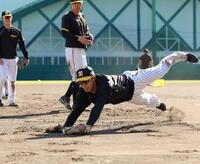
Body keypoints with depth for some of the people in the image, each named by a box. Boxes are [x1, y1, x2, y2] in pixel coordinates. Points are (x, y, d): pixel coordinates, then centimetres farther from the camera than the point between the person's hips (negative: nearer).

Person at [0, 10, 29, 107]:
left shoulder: (16, 31, 8)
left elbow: (22, 45, 10)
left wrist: (26, 57, 4)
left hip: (13, 59, 4)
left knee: (12, 80, 5)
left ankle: (11, 101, 10)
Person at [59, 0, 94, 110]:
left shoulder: (82, 17, 17)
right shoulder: (67, 17, -7)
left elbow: (87, 32, 22)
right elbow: (64, 33, -16)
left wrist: (90, 38, -1)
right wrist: (78, 38, -27)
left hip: (82, 49, 9)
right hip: (72, 49, -9)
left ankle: (66, 97, 18)